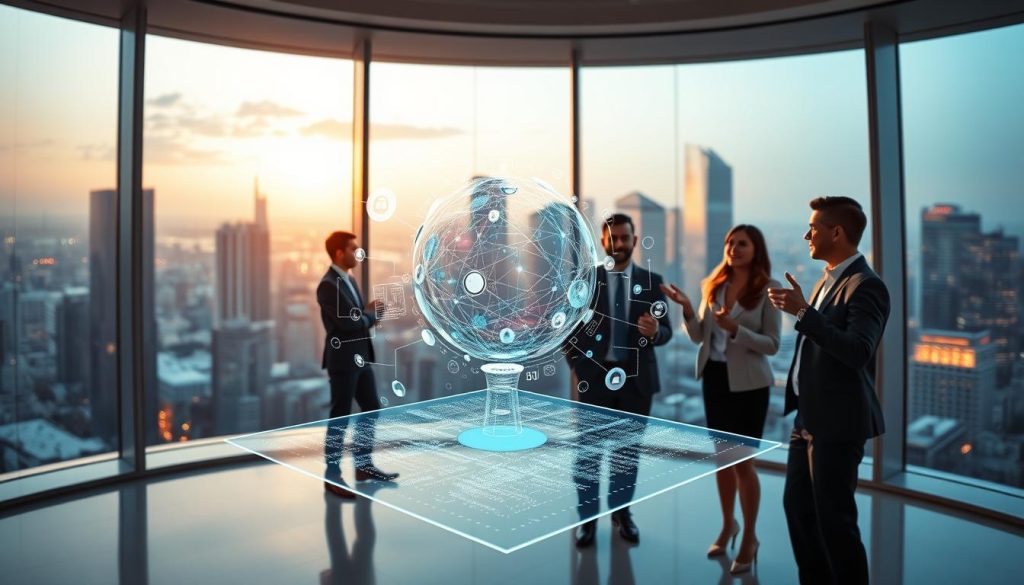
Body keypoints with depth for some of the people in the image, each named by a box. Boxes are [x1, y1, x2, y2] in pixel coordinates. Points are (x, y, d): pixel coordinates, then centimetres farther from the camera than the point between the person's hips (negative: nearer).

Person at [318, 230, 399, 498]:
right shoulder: (328, 285, -17)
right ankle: (332, 475, 11)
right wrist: (371, 314, -5)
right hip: (343, 360, -9)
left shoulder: (349, 280, 12)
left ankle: (364, 465, 28)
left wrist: (368, 311, -5)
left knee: (371, 408, 16)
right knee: (340, 417, -1)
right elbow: (348, 322, -24)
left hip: (360, 357, 9)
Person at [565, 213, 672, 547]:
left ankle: (621, 511, 31)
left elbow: (666, 332, 2)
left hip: (636, 377, 2)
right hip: (595, 376, -1)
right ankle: (588, 517, 18)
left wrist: (654, 331, -21)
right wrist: (576, 366, -7)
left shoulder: (652, 282, 2)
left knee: (628, 449, 14)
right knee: (588, 450, 5)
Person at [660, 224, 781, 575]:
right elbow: (698, 336, 3)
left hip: (748, 383, -5)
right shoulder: (713, 285, 3)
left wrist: (735, 329, -27)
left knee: (743, 462, 1)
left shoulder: (768, 289, -10)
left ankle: (750, 538, 20)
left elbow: (772, 345, -13)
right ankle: (728, 525, 35)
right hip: (714, 378, 5)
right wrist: (687, 309, -15)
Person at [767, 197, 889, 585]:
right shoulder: (827, 281, 13)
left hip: (838, 424, -9)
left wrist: (804, 313, -29)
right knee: (797, 505, 17)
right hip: (809, 420, 10)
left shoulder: (865, 286, -16)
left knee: (834, 519, -1)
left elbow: (858, 352, -28)